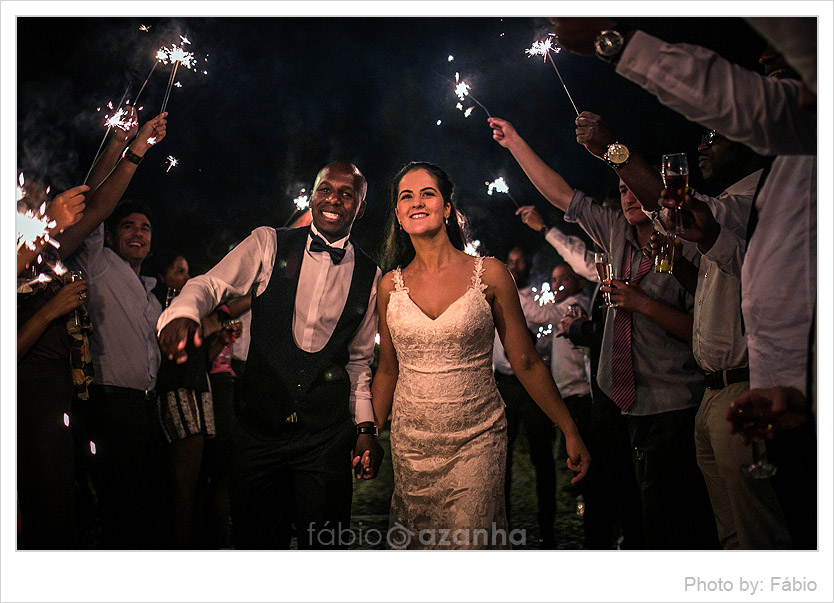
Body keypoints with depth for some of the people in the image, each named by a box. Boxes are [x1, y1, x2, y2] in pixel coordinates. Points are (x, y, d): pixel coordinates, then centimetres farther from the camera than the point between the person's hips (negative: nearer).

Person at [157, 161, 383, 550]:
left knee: (323, 546, 5)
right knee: (254, 542, 7)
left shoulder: (370, 277, 7)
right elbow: (211, 284, -6)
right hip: (260, 426, 0)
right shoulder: (269, 245, 2)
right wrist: (183, 314, -29)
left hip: (327, 436, 1)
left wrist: (366, 428, 8)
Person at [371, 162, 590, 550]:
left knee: (469, 546, -8)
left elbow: (526, 362, 0)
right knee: (415, 546, 10)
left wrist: (570, 432, 0)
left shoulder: (489, 274, -4)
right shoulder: (391, 285, 4)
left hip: (476, 441, -2)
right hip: (411, 442, 3)